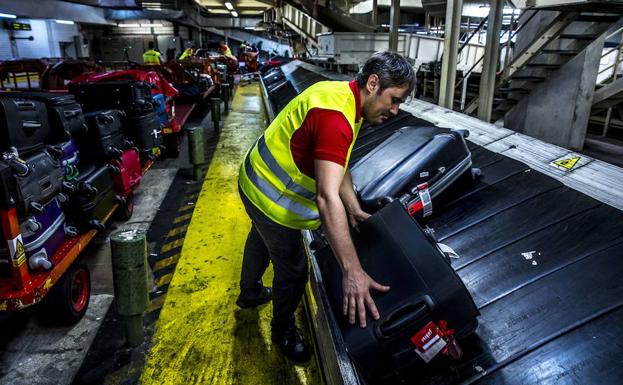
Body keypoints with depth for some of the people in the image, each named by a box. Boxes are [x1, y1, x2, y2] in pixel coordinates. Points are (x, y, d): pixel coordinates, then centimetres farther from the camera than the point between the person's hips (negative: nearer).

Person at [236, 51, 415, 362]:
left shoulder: (344, 94, -3)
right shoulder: (336, 116, -35)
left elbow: (337, 164, 5)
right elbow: (328, 198, -44)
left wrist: (354, 209, -1)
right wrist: (353, 272, -44)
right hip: (271, 198, -10)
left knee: (261, 239, 32)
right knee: (293, 269, 7)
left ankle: (250, 293, 61)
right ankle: (282, 329, 35)